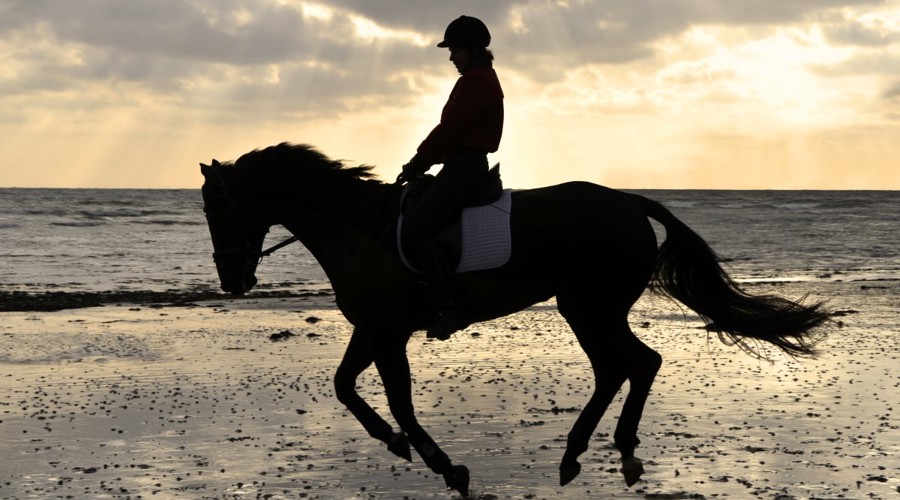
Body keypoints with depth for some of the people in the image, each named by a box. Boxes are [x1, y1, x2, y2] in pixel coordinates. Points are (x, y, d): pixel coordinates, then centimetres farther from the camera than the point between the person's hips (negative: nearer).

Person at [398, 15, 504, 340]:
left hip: (465, 164, -11)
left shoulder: (477, 81, -13)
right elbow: (451, 129, 20)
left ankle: (447, 308, -24)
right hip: (464, 163, 11)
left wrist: (417, 164, -9)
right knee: (401, 214, 16)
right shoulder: (477, 80, 20)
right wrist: (421, 163, 11)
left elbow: (448, 130, -18)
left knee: (414, 228, -24)